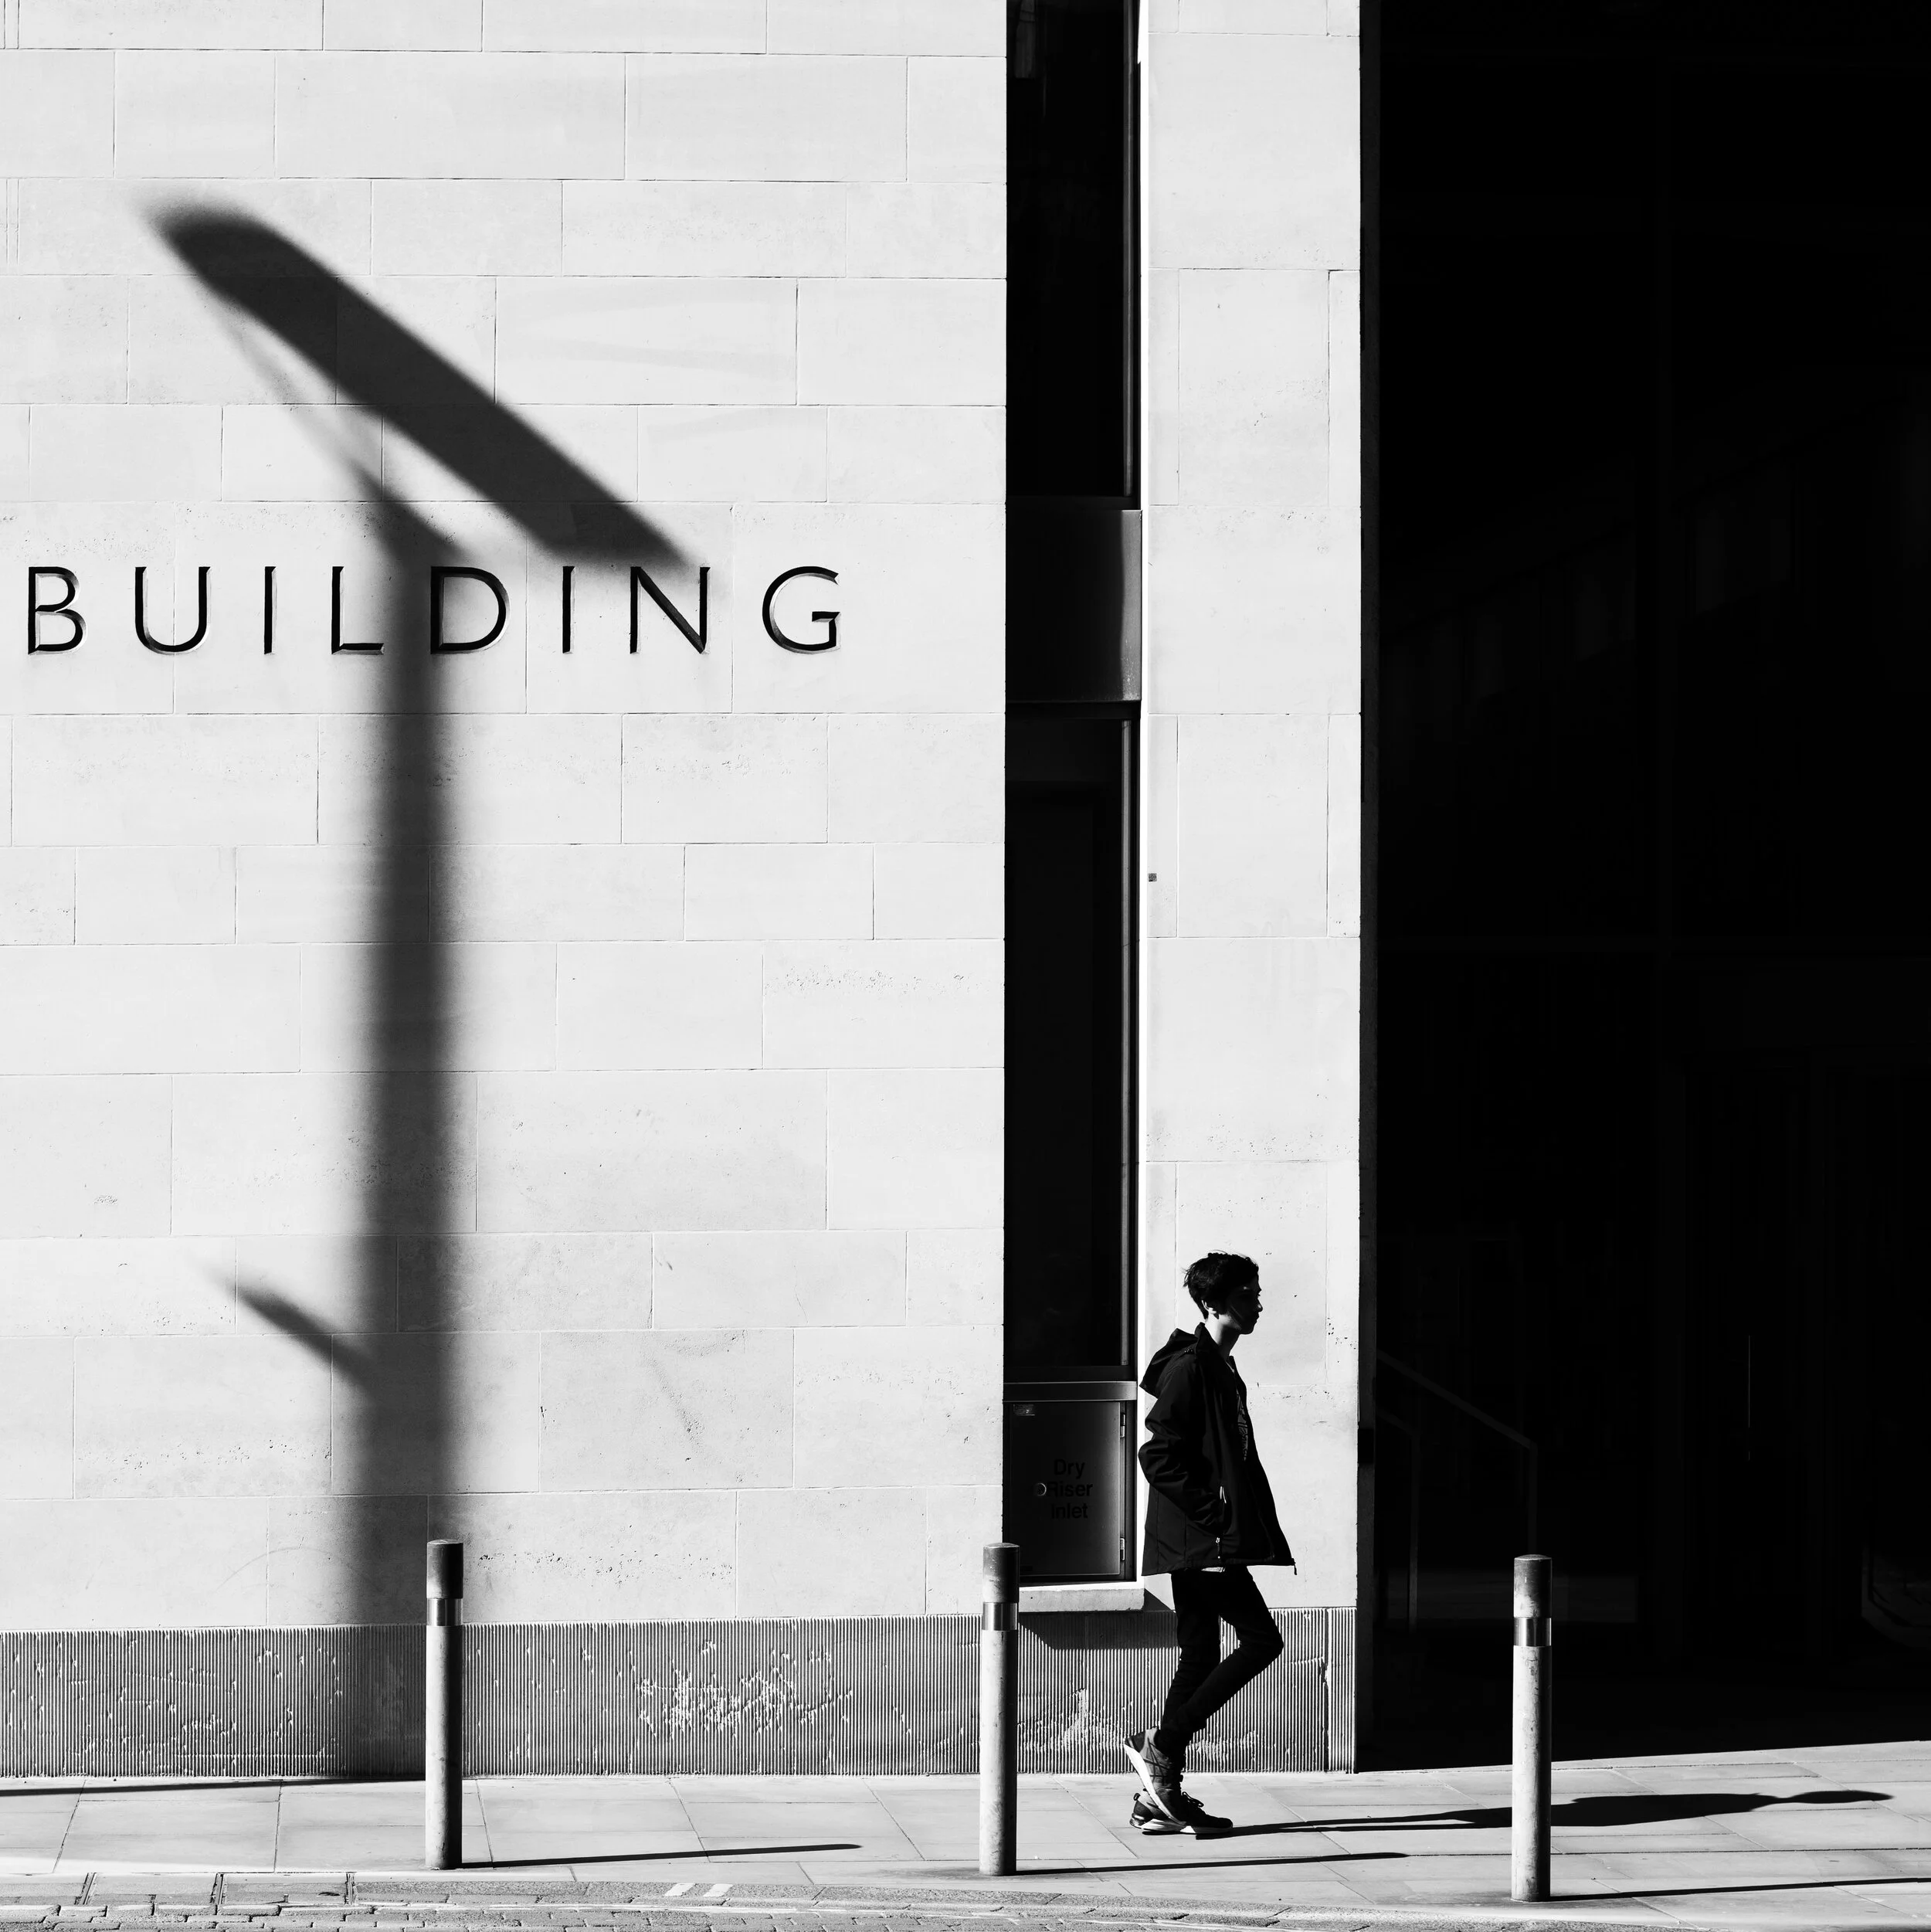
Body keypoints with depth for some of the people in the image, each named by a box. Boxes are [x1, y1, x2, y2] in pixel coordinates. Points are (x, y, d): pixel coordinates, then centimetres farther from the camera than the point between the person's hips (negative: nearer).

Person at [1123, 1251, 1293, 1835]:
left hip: (1195, 1545, 10)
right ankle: (1160, 1743, -6)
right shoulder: (1190, 1366, -12)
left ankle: (1160, 1798, 11)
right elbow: (1158, 1455, -19)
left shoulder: (1221, 1369, 18)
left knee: (1201, 1657, 9)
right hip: (1199, 1540, -10)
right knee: (1261, 1638, -10)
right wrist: (1212, 1512, -18)